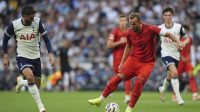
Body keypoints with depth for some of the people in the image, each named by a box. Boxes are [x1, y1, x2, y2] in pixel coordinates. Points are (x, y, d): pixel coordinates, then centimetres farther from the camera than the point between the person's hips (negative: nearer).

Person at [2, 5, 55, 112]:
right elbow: (5, 39, 4)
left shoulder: (37, 22, -13)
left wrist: (50, 54, -19)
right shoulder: (13, 25, -14)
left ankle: (20, 82, 43)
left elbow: (46, 38, -7)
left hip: (36, 57, 3)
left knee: (37, 86, 8)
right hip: (22, 57, -3)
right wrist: (5, 56, -1)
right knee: (30, 77, -31)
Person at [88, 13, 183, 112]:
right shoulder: (129, 32, -4)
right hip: (133, 59, 3)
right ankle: (100, 99, -3)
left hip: (147, 63, -3)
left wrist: (178, 42, -31)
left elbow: (168, 34, -15)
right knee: (119, 77, -13)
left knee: (139, 82, -23)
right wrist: (122, 62, 14)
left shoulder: (150, 29, -16)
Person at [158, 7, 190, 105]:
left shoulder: (178, 27, -5)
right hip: (166, 54, -3)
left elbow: (187, 38, 1)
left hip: (176, 54, 3)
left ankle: (163, 89, 50)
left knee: (170, 77, 17)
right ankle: (178, 97, -25)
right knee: (174, 72, -26)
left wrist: (184, 43, -19)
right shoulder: (160, 28, -3)